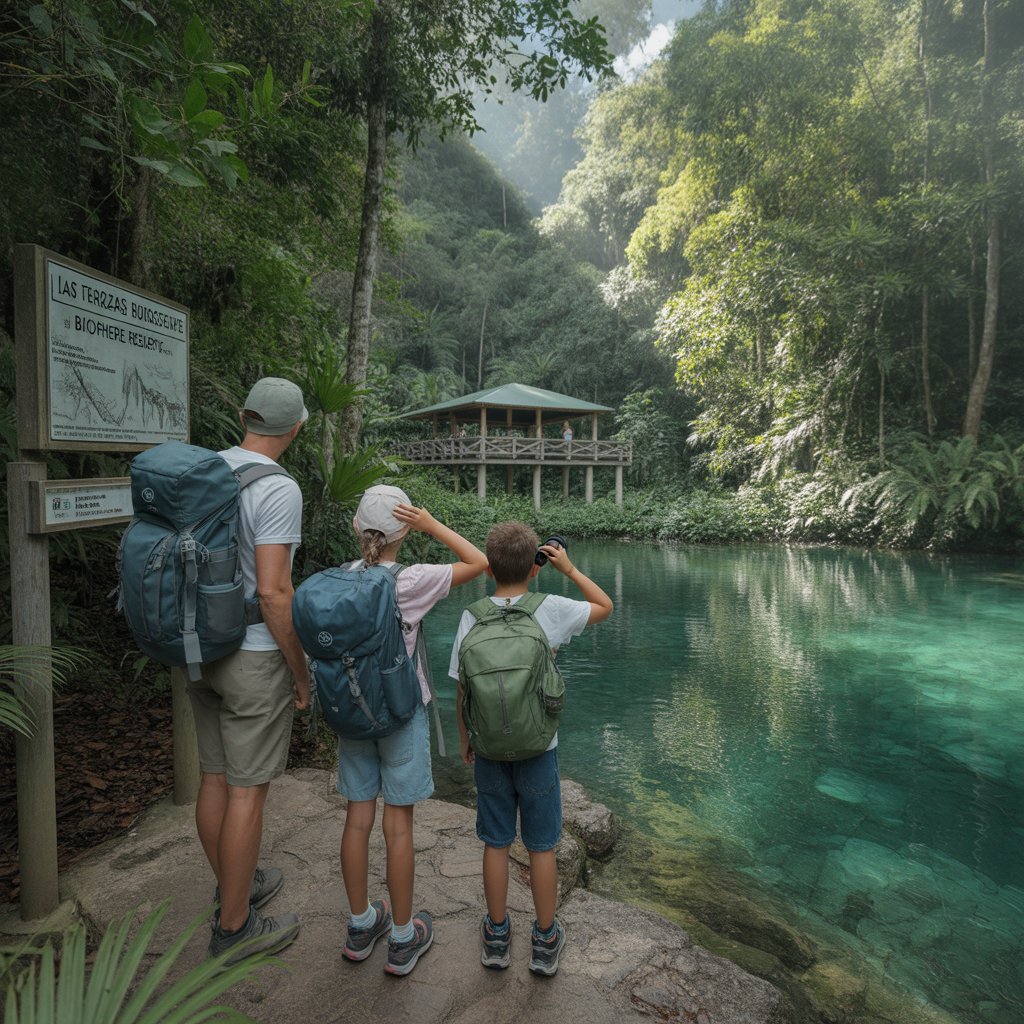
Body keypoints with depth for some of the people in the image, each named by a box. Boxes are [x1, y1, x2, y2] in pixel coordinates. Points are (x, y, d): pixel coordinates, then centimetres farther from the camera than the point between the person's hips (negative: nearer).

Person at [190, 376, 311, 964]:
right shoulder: (278, 489, -20)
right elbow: (273, 591, -23)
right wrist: (302, 670, -12)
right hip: (256, 657, -8)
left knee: (215, 777, 19)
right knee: (248, 790, 6)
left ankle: (237, 885, 40)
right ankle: (234, 928, 22)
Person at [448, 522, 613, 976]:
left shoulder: (472, 617, -10)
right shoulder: (551, 610, -14)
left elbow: (462, 689, -5)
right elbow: (605, 606, 3)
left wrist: (465, 740, 9)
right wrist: (569, 568, 5)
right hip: (538, 748, -1)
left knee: (495, 843, 17)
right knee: (541, 846, 15)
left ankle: (496, 935, 34)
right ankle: (545, 940, 31)